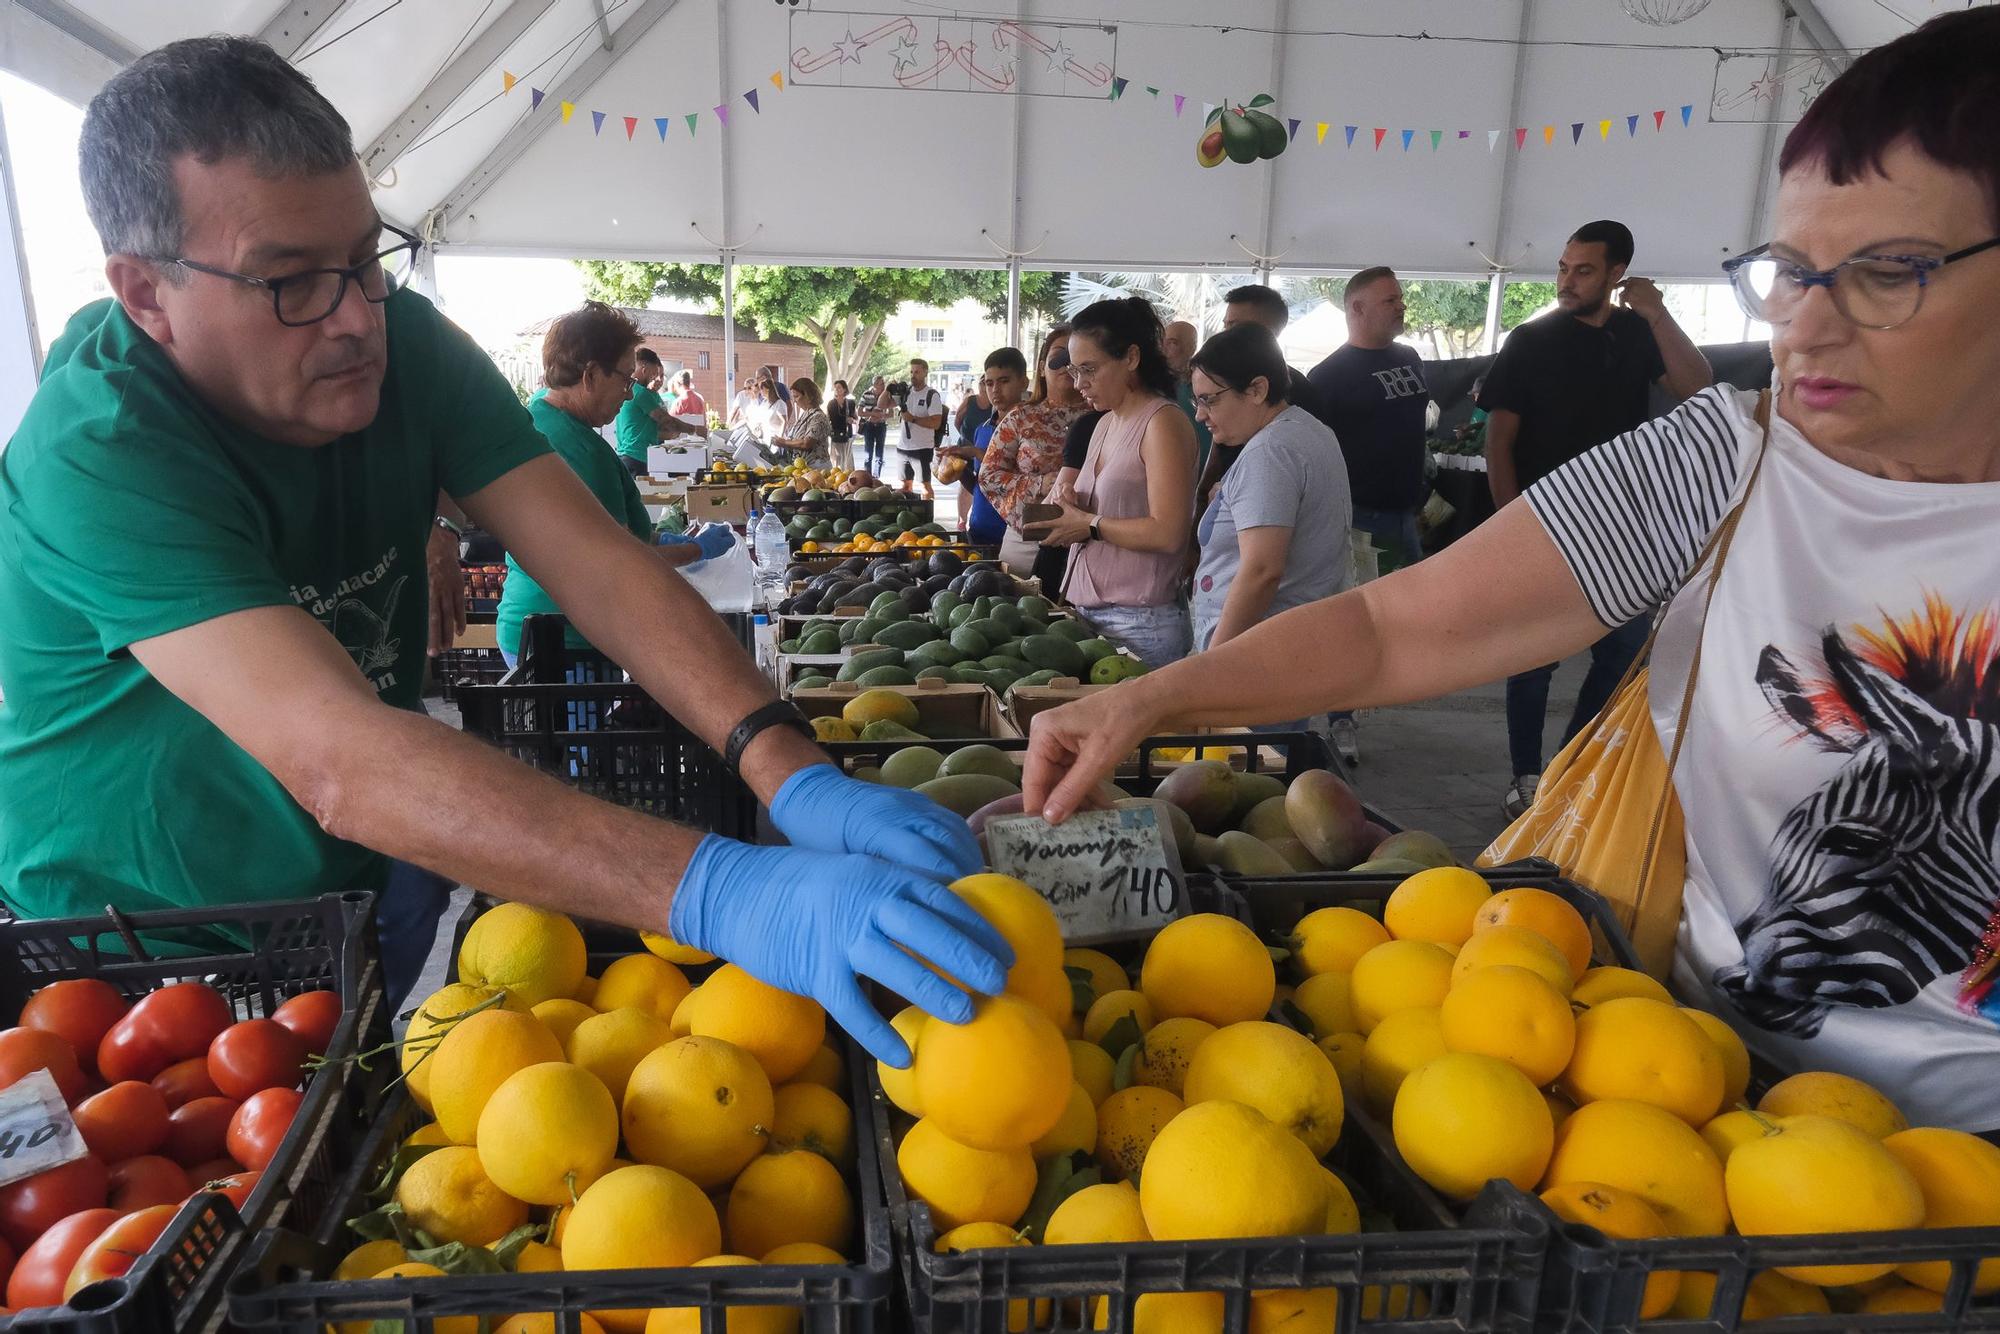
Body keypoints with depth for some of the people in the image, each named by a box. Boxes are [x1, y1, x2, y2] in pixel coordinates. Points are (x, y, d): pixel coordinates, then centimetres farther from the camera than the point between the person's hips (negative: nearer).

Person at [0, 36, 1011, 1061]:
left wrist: (796, 781, -35)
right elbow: (334, 758, -40)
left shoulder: (406, 345, -9)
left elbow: (596, 564, -19)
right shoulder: (97, 449, -27)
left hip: (360, 902, 4)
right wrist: (720, 893, -52)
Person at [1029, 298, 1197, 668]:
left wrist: (1090, 524, -12)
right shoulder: (1105, 424, 15)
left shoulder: (1163, 423, -11)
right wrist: (1064, 517, 3)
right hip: (1088, 610, 8)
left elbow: (1167, 534, -19)